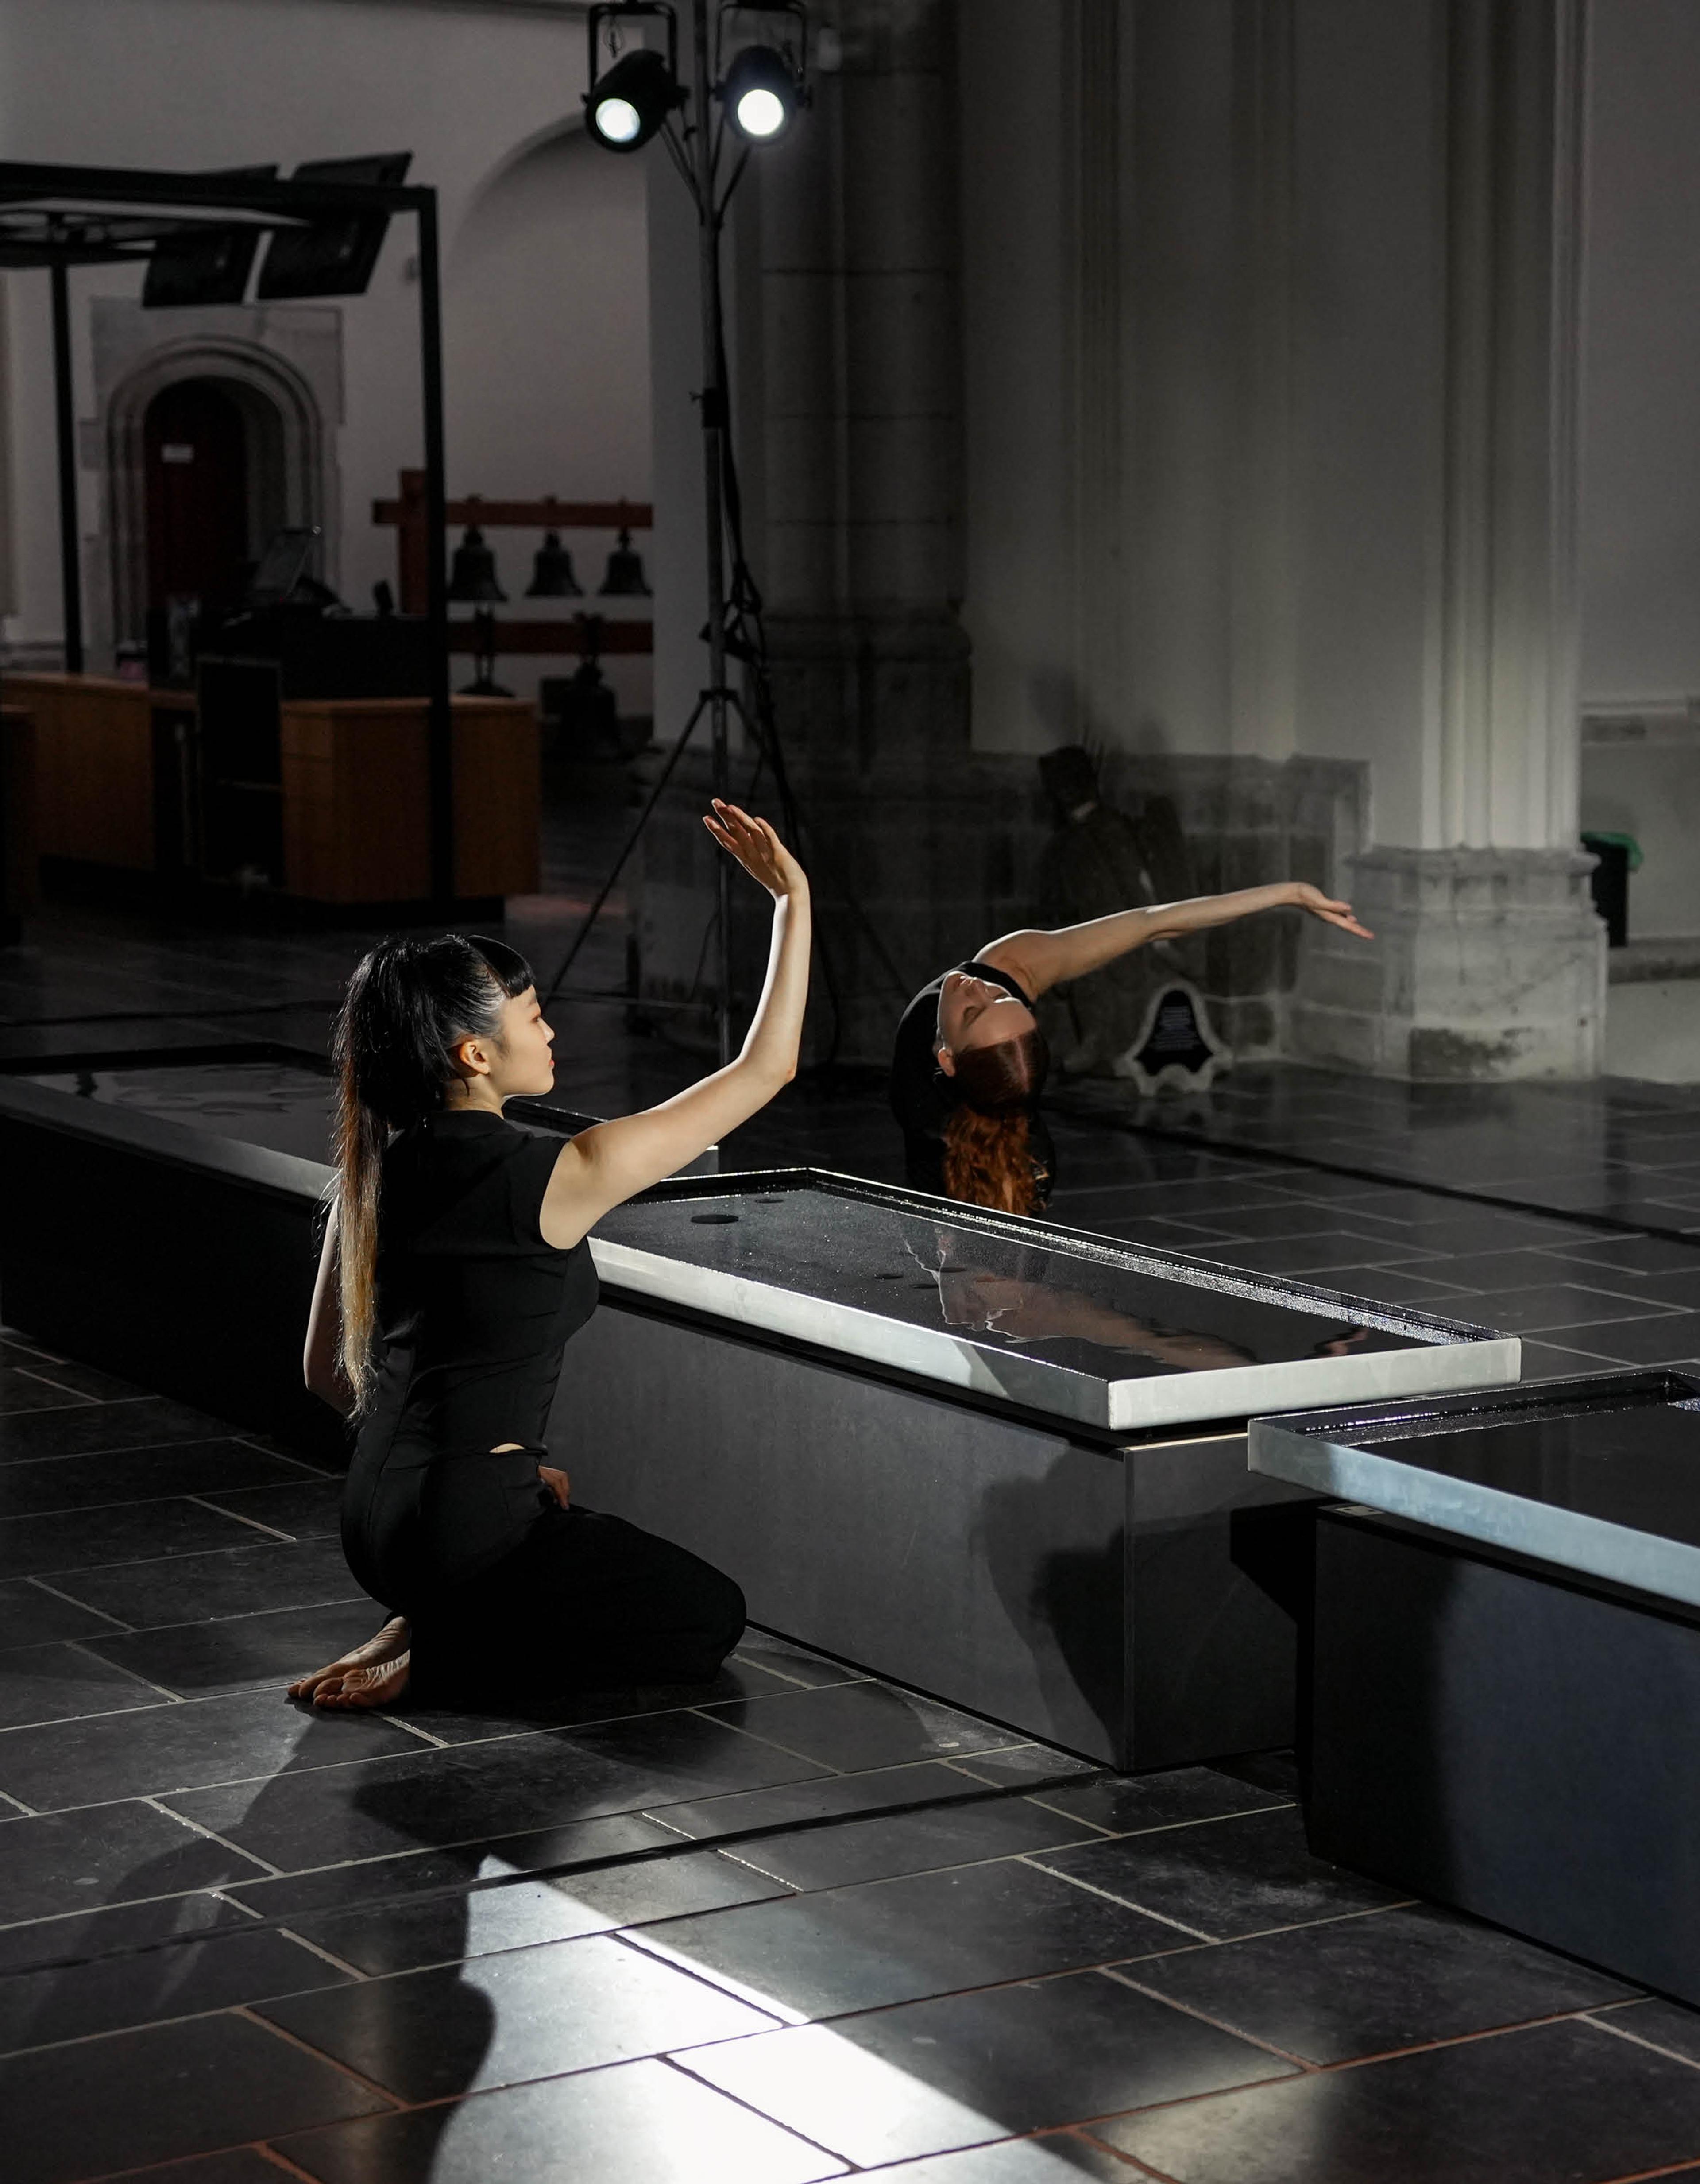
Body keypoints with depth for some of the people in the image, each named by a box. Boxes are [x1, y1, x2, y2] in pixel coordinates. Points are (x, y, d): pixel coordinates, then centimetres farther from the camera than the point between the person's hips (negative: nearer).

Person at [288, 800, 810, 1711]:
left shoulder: (373, 1173, 3)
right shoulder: (549, 1177, -17)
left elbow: (328, 1372, 13)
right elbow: (765, 1067, -11)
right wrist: (793, 902, -3)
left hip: (373, 1521, 8)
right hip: (468, 1530, -8)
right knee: (712, 1618, 14)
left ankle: (428, 1626, 9)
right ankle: (433, 1659, -2)